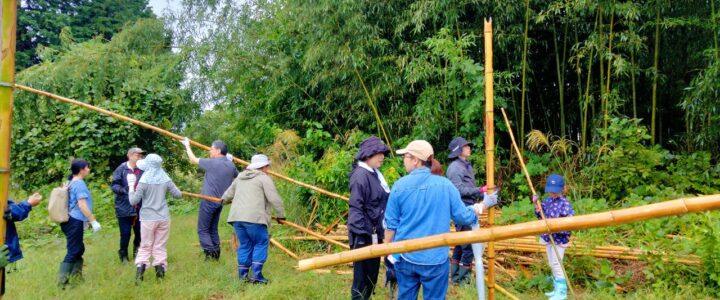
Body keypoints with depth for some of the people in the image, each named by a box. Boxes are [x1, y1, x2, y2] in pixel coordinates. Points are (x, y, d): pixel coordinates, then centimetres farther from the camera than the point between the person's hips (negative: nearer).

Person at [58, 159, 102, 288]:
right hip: (75, 222, -10)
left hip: (72, 221, 10)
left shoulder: (73, 183, 15)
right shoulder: (80, 183, -14)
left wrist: (86, 221, 31)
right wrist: (93, 221, -20)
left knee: (79, 249, 19)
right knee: (73, 251, -5)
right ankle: (62, 281, -4)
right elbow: (82, 205, -21)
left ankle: (76, 275, 27)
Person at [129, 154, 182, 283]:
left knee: (145, 246, 8)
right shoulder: (165, 179, -1)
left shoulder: (144, 181, -11)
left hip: (148, 218, -3)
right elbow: (178, 194, 8)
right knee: (160, 246, 10)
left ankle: (140, 270, -1)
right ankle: (160, 271, 10)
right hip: (164, 218, 3)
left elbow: (133, 201, -9)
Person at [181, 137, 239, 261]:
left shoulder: (212, 163, -14)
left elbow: (193, 160, 0)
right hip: (220, 202, 7)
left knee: (203, 229, 1)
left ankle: (210, 253, -9)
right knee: (213, 229, 17)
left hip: (208, 201, -7)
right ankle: (216, 253, 14)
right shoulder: (231, 165, 4)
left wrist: (187, 146, 16)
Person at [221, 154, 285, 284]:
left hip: (236, 217, 7)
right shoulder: (264, 178, 2)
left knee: (245, 244, 16)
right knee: (260, 244, 4)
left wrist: (225, 200, 51)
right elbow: (274, 199, -4)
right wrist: (281, 215, 6)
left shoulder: (240, 177, 23)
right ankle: (256, 274, -3)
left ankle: (243, 274, 16)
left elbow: (227, 196, 29)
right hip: (254, 217, -7)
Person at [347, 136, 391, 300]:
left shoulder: (375, 174, 10)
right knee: (363, 277, 0)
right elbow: (355, 208, -21)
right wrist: (361, 237, -22)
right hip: (364, 236, -9)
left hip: (375, 233, 9)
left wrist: (381, 232, 19)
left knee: (372, 276, 18)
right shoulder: (361, 175, -18)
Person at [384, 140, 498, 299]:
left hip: (405, 257, 1)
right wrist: (484, 204, 15)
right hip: (435, 258, -1)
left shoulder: (400, 185, -7)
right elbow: (464, 217, -3)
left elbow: (391, 225, -1)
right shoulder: (444, 184, -8)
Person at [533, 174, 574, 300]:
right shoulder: (547, 201, 4)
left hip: (560, 238, -7)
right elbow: (540, 217, 11)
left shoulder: (565, 204, -16)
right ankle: (557, 289, 27)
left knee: (556, 264, -7)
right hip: (548, 237, 7)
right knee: (552, 264, 14)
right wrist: (536, 205, -3)